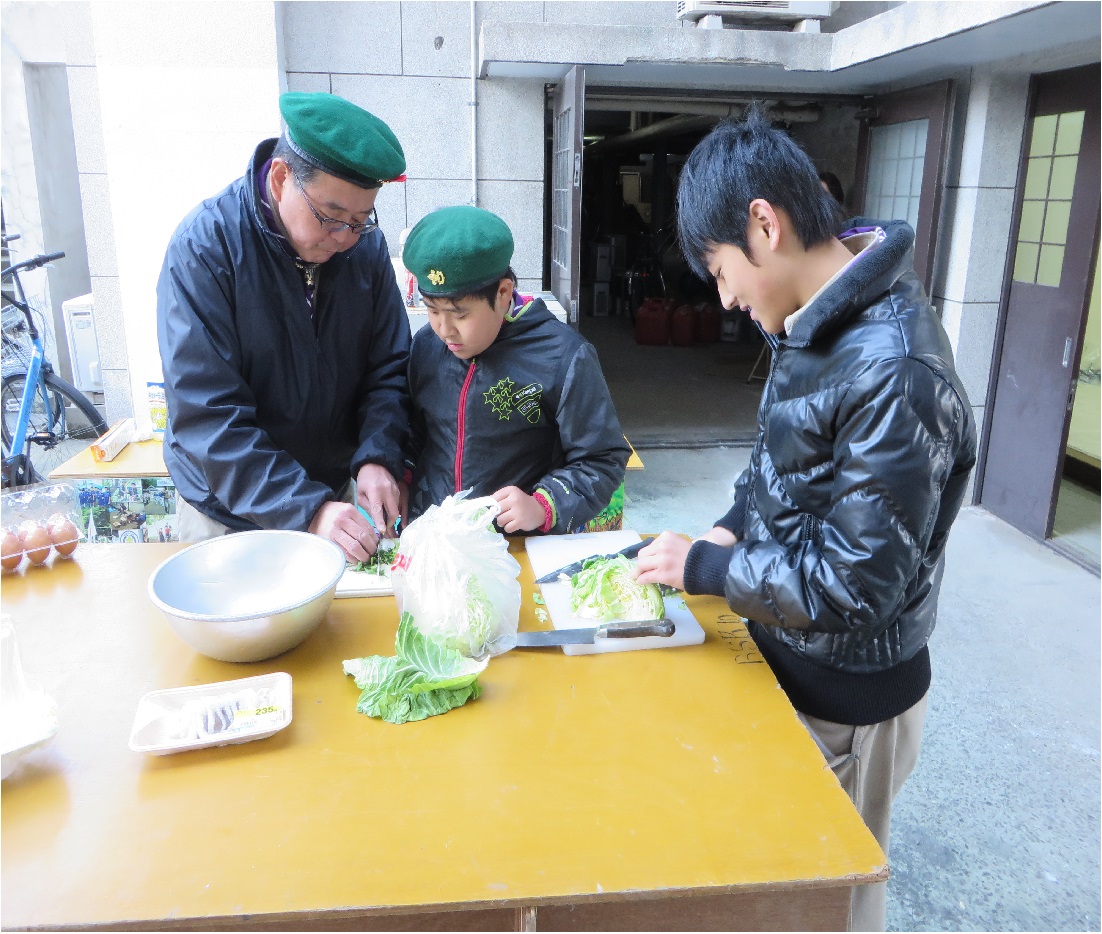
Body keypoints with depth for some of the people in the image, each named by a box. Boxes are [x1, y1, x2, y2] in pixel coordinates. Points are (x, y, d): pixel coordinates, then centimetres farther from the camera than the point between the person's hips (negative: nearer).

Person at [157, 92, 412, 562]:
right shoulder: (204, 246, -21)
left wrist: (378, 458, -22)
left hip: (335, 491, 4)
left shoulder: (367, 245, -8)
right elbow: (205, 415, -26)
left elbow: (388, 369, -4)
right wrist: (308, 509, -33)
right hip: (229, 510, -3)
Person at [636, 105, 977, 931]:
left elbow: (856, 585, -28)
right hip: (789, 660, 8)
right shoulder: (818, 322, -2)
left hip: (844, 703, -8)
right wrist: (737, 526, -3)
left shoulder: (893, 372, -31)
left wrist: (703, 569, -19)